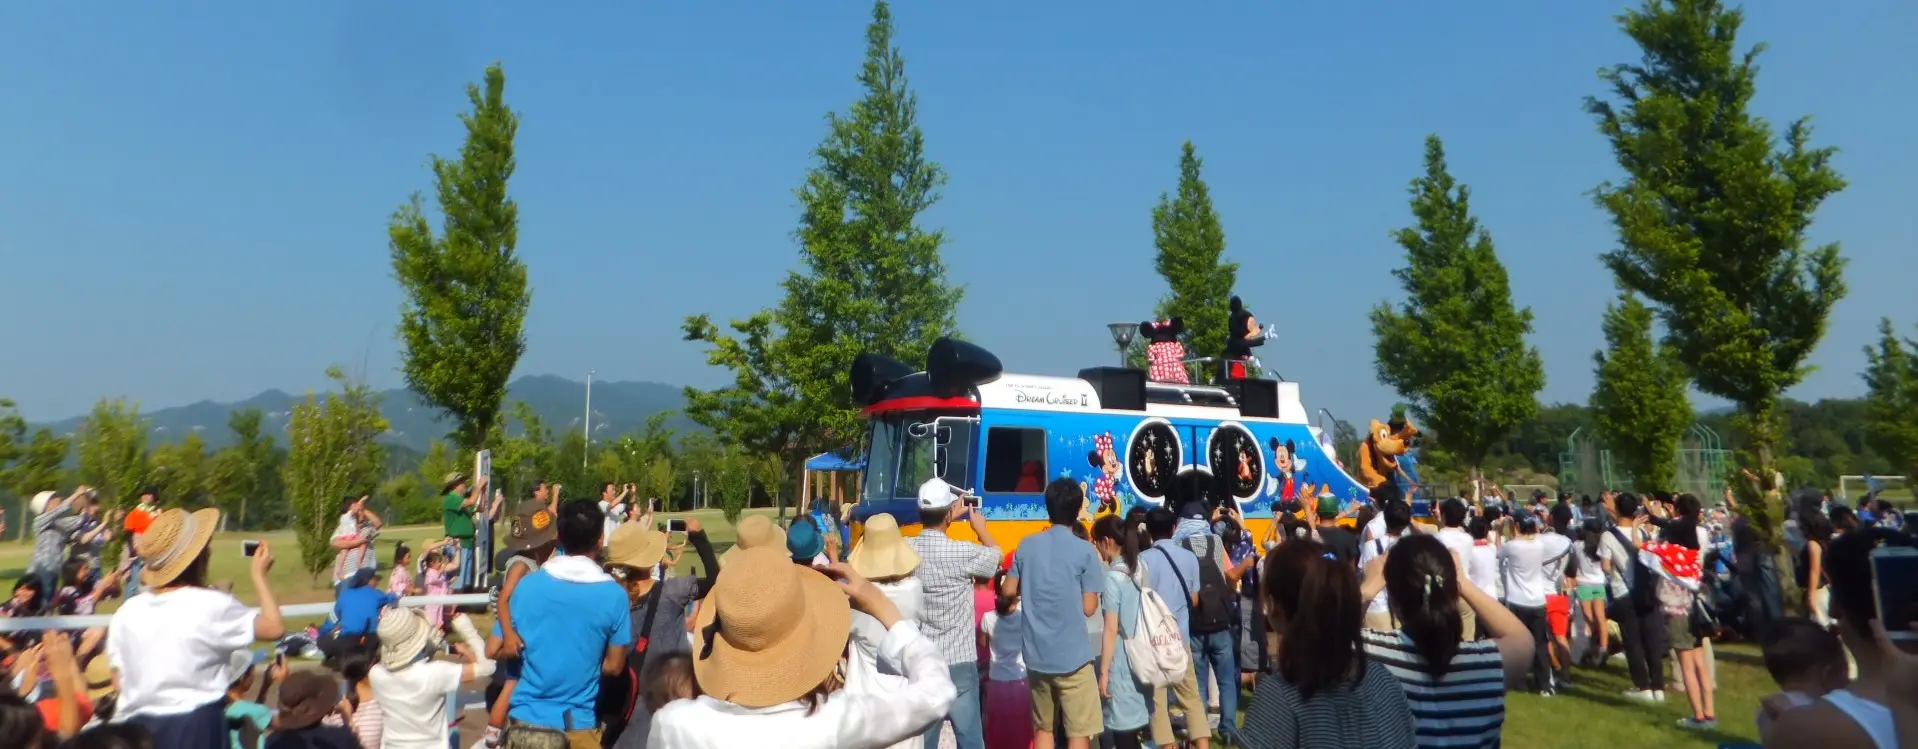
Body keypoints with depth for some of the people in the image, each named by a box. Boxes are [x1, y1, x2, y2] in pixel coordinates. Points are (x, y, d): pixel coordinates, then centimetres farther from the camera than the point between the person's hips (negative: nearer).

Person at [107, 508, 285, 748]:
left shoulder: (126, 612, 5)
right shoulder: (210, 605, -13)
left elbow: (119, 682, 9)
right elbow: (274, 628, -7)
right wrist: (259, 575, 4)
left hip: (138, 728, 6)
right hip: (195, 728, -6)